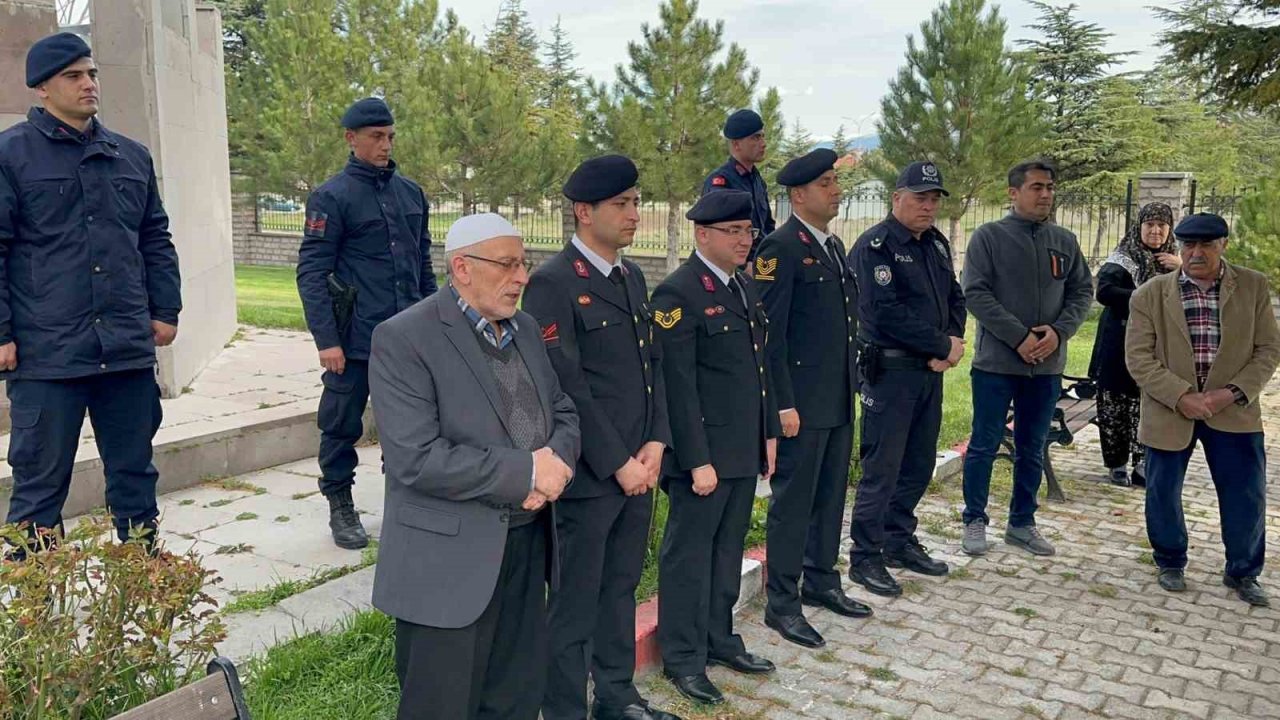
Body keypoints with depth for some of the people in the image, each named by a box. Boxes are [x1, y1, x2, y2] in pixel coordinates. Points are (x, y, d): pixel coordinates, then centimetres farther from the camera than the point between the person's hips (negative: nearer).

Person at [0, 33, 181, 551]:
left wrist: (165, 310, 10)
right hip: (46, 354, -4)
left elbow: (156, 240, 18)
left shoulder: (132, 156, 14)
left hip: (129, 351, 4)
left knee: (134, 474, 12)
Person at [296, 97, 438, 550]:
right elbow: (311, 272, -9)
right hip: (354, 340, -5)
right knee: (342, 424, 6)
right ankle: (340, 506, 22)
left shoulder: (411, 192, 10)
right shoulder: (331, 197, -7)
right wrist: (326, 339, -14)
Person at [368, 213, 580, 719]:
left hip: (528, 545, 7)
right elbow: (416, 459, -23)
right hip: (450, 558, -7)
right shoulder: (403, 338, -15)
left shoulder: (525, 330, 10)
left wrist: (557, 461, -10)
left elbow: (563, 411, 13)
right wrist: (525, 472, -19)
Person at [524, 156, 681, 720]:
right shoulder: (553, 283, -14)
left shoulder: (633, 277, 11)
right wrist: (618, 463, -15)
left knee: (621, 589, 20)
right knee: (576, 602, 7)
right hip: (588, 476, -7)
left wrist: (654, 444, 1)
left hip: (638, 468, 8)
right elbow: (567, 389, -18)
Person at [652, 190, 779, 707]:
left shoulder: (745, 288, 12)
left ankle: (720, 639, 33)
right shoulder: (678, 293, -15)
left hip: (744, 450, 8)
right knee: (689, 552, 5)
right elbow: (679, 387, -18)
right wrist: (697, 461, -18)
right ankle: (683, 658, 18)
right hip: (704, 453, -8)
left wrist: (769, 433, 15)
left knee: (728, 548, 18)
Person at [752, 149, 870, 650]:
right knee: (793, 501, 0)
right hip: (801, 402, -8)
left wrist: (852, 382, 16)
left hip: (840, 400, 8)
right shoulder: (780, 248, -13)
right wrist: (783, 405, -19)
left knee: (831, 495, 17)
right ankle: (781, 603, 12)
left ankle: (821, 581, 32)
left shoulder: (834, 246, 14)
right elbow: (769, 332, -17)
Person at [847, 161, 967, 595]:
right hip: (890, 369, -8)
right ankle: (865, 557, 8)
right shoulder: (876, 246, -12)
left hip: (931, 369, 8)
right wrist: (943, 346, -13)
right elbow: (887, 314, -20)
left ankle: (899, 542, 29)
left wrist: (953, 342, -4)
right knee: (881, 468, -3)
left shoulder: (937, 244, 13)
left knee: (919, 464, 15)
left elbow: (954, 298, 17)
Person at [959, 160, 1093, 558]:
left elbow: (1083, 291, 9)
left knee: (1032, 450, 12)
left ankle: (1022, 522, 24)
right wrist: (1019, 336, -18)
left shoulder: (1065, 240, 8)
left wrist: (1058, 331, -10)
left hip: (1047, 365, 4)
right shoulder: (989, 236, -5)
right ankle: (975, 520, 16)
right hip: (996, 362, -4)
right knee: (984, 446, 3)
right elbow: (975, 293, -12)